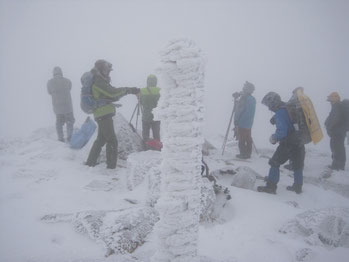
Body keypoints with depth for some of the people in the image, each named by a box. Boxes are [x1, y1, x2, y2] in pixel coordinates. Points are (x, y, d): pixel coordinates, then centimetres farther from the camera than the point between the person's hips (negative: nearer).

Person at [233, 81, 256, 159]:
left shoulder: (244, 99, -18)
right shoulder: (253, 99, 7)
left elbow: (239, 111, -18)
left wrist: (236, 121, -11)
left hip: (241, 124, -8)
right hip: (249, 124, 8)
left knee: (241, 139, 0)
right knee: (248, 139, 14)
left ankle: (243, 154, 4)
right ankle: (248, 153, 20)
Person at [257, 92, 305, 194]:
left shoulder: (279, 113, -18)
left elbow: (282, 131, -26)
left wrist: (274, 138, -6)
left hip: (288, 144, -9)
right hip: (299, 142, 9)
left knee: (274, 163, 3)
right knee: (297, 165, 20)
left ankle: (271, 187, 6)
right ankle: (297, 187, 33)